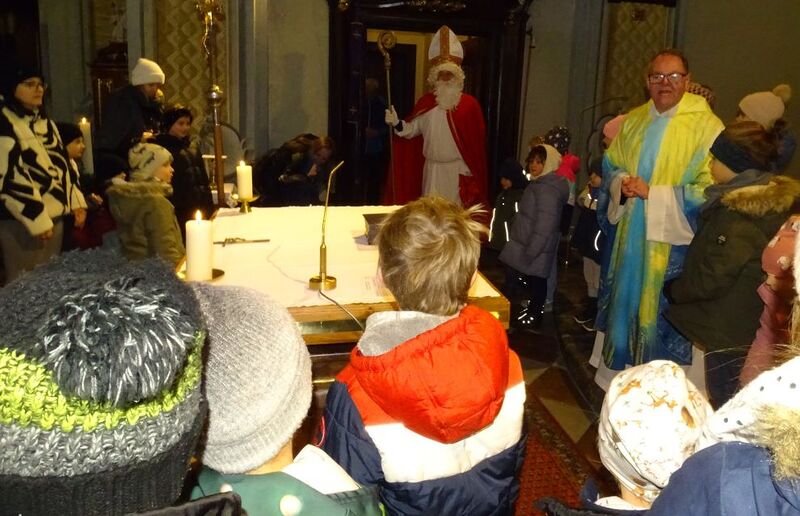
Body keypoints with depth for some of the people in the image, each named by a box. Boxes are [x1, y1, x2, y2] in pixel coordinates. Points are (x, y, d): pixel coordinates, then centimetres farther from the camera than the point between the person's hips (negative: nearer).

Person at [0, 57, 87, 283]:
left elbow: (63, 161, 20)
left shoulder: (44, 121, 16)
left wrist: (77, 201, 11)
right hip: (23, 220, -9)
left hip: (55, 215, 9)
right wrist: (36, 220, -18)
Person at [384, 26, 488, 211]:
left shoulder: (470, 104, -4)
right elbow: (412, 130, 8)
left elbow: (476, 140, -4)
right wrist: (397, 123, -13)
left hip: (458, 169, -2)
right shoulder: (425, 102, 5)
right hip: (432, 168, 3)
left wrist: (470, 170, -6)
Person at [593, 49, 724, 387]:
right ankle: (617, 369, 33)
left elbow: (708, 188, -15)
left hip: (669, 240, -6)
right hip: (626, 235, 6)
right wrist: (622, 183, -6)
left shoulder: (705, 126, -11)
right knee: (622, 300, 15)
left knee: (657, 308, 1)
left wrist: (653, 193, -19)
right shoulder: (633, 121, 9)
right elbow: (611, 165, 16)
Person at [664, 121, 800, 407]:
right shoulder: (775, 201, 4)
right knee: (735, 400, 22)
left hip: (730, 332, -9)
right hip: (754, 326, 9)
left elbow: (711, 279, -22)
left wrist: (672, 290, -5)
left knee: (723, 403, 7)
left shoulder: (738, 216, -25)